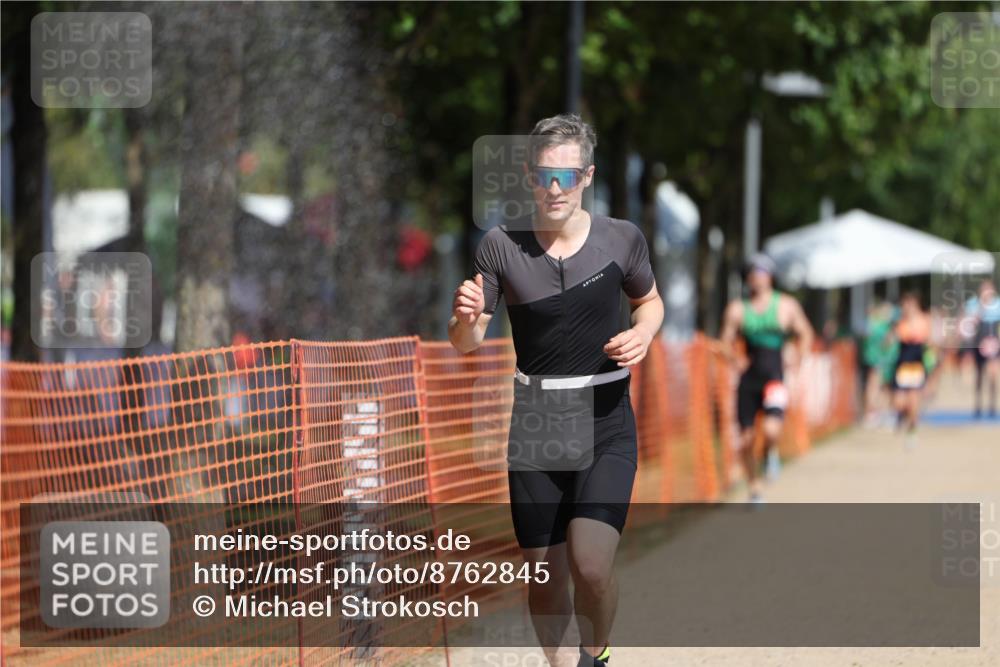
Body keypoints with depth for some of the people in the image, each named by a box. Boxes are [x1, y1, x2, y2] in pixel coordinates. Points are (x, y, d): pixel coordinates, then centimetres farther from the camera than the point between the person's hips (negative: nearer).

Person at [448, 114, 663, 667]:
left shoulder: (621, 239, -4)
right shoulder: (501, 245, -4)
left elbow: (649, 301, 16)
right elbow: (464, 344, -1)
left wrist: (643, 333, -6)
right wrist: (466, 316, -24)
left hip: (605, 424, -1)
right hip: (534, 425, 1)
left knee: (590, 564, -18)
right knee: (545, 574, 7)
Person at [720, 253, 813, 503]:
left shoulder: (786, 306, 4)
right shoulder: (737, 309, 4)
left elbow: (805, 334, 15)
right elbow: (727, 340, 9)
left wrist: (799, 361, 4)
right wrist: (734, 359, -9)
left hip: (774, 379, -2)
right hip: (748, 380, 2)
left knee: (770, 430, -24)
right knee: (746, 440, 2)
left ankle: (769, 453, 13)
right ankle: (754, 488, 22)